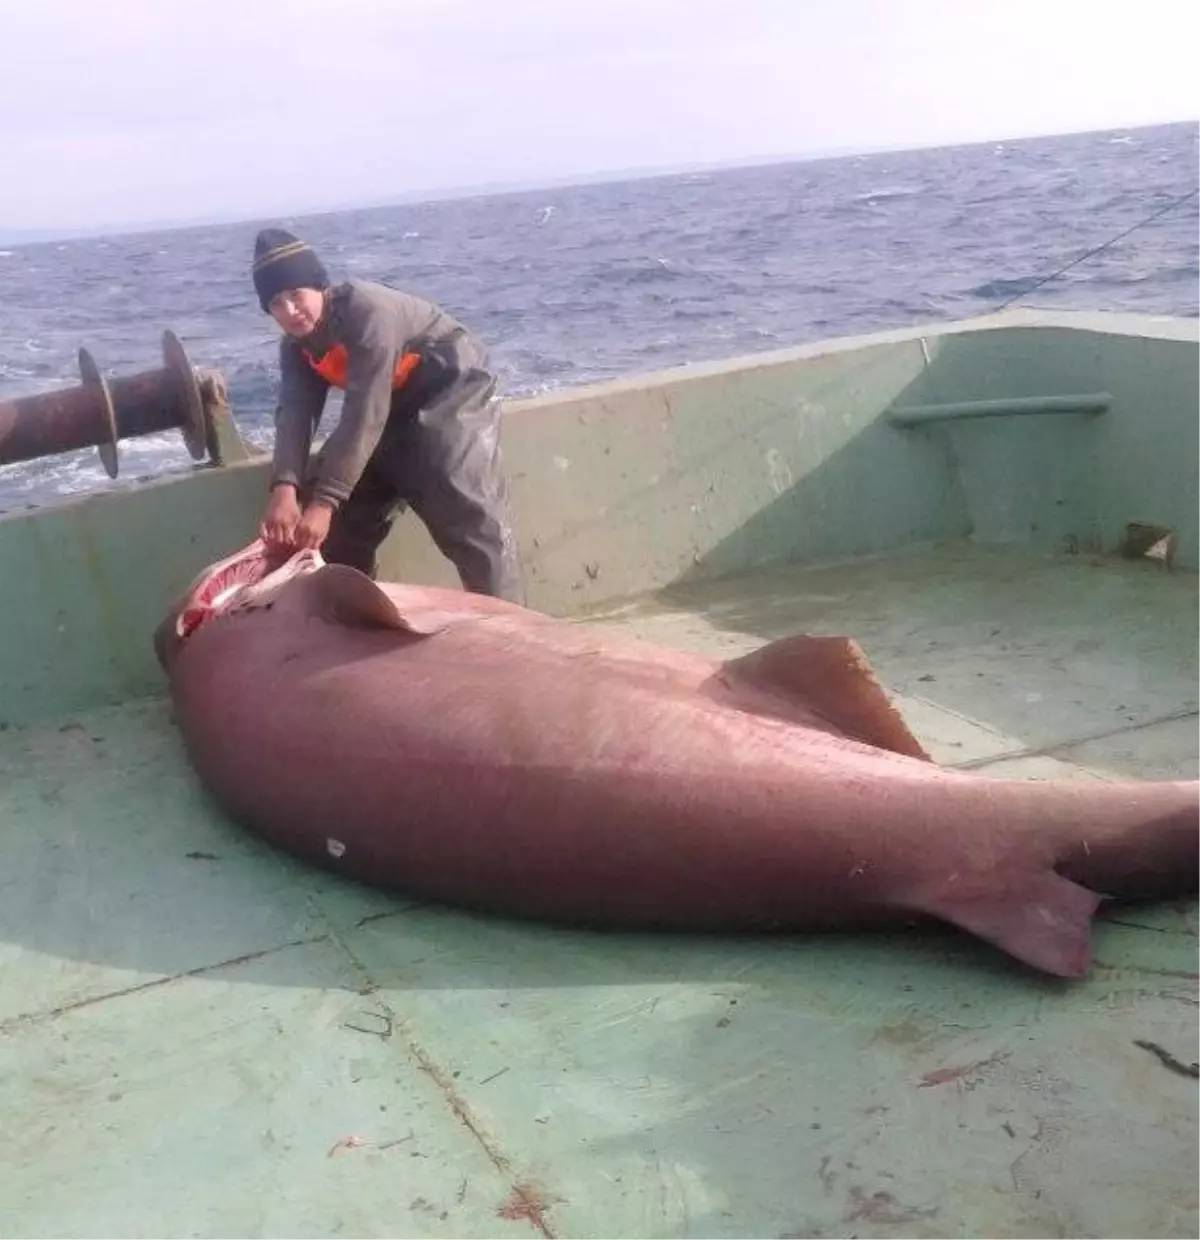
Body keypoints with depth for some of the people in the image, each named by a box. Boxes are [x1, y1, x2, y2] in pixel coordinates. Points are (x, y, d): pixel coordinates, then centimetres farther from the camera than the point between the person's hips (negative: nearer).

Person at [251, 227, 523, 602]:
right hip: (395, 409, 8)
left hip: (451, 394, -8)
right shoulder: (296, 347, -4)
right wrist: (284, 488, -39)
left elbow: (365, 414, -35)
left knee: (471, 516, -22)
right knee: (340, 525, 5)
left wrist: (324, 501, -39)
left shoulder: (367, 310, -30)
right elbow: (294, 414, -19)